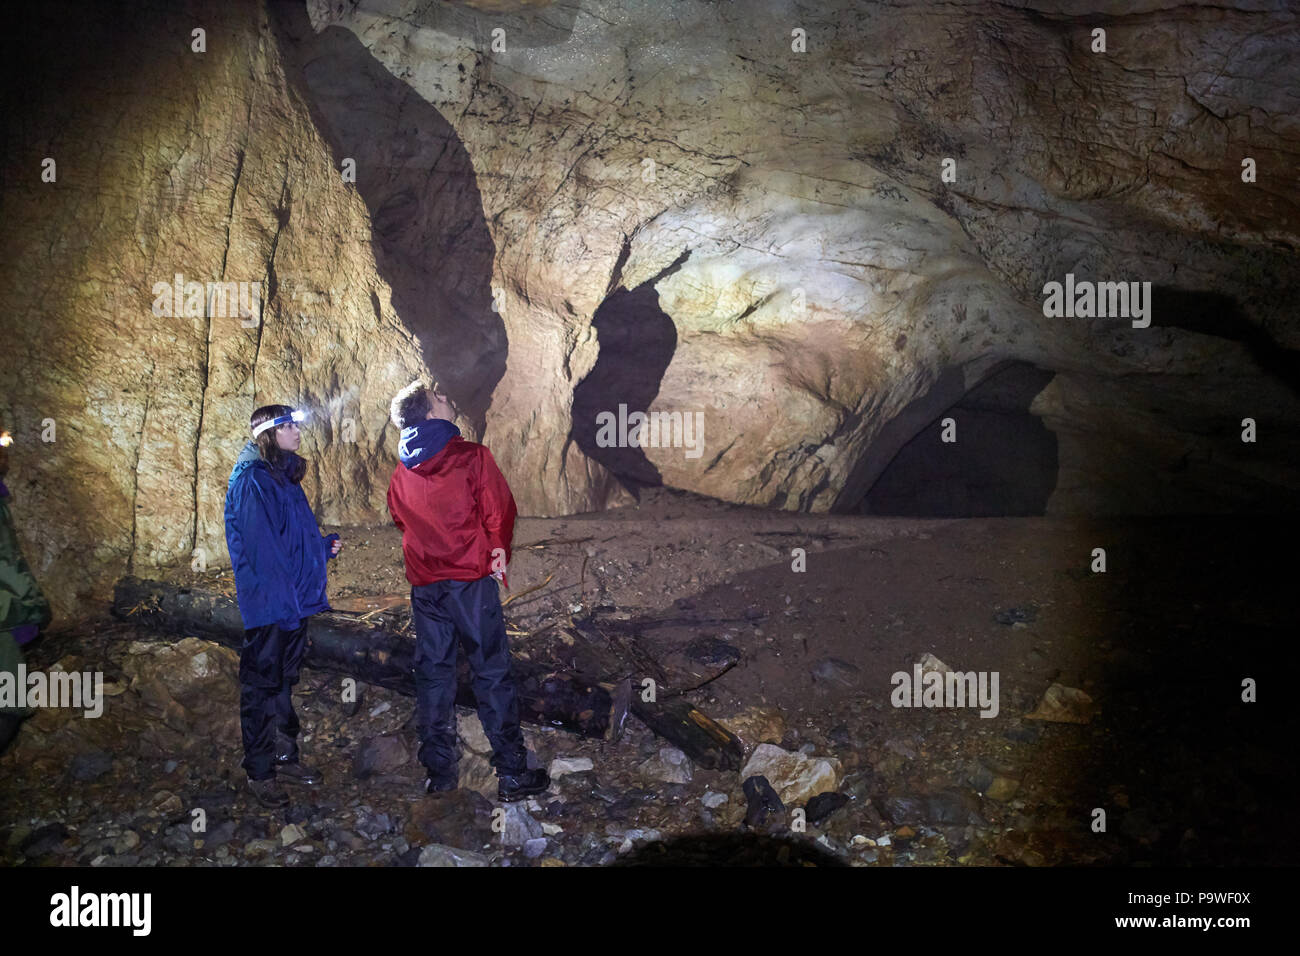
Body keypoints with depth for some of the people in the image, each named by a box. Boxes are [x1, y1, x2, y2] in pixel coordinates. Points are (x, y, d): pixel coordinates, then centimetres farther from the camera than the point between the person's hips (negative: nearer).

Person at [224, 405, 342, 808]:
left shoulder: (284, 475, 15)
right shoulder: (251, 479, -14)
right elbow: (260, 546, -20)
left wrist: (325, 546, 9)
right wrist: (283, 597, -23)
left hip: (294, 601, 9)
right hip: (267, 604, -9)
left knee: (284, 681, 18)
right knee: (261, 686, 2)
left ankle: (285, 756, 30)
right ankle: (259, 772, 11)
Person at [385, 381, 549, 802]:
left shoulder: (401, 474, 8)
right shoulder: (472, 457, -8)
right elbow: (499, 510, -9)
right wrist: (498, 552, 7)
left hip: (424, 584, 5)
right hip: (471, 578, -5)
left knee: (433, 674, 11)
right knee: (492, 673, 0)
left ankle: (439, 773, 15)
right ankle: (511, 774, 2)